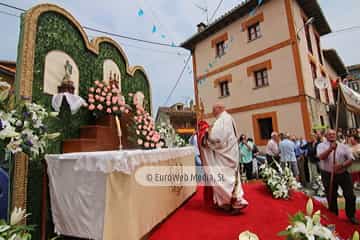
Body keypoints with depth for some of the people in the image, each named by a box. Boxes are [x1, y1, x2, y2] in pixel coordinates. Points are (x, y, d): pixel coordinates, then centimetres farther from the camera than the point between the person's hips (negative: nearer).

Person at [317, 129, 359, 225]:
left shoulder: (343, 146, 4)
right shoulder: (321, 145, -3)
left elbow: (350, 159, 0)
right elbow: (321, 157, -20)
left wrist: (342, 165, -19)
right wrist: (330, 149, -35)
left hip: (343, 174, 2)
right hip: (328, 175, -2)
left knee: (350, 196, 7)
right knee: (331, 197, 11)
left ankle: (351, 216, 31)